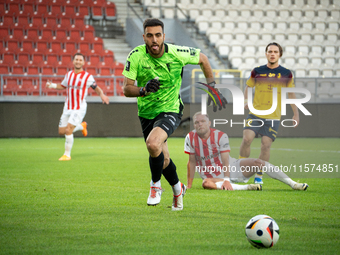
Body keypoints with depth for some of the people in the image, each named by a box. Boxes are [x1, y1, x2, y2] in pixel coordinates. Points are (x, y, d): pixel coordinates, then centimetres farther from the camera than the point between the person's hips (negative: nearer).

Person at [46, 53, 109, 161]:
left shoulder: (87, 77, -6)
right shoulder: (69, 75, 8)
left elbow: (96, 88, 3)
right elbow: (63, 86, 24)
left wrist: (102, 95, -17)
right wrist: (52, 85, 6)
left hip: (79, 108, -6)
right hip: (67, 108, 6)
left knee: (68, 130, -18)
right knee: (61, 131, 7)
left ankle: (67, 154, -3)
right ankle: (82, 126, 33)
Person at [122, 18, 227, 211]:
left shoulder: (178, 53, -17)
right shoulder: (136, 56, -16)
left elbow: (202, 58, 3)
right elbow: (127, 89, -16)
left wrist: (211, 84, 3)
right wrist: (143, 90, -36)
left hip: (170, 110, -3)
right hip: (146, 113, 3)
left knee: (153, 144, -30)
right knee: (163, 159, 13)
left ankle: (155, 185, -4)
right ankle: (178, 189, 44)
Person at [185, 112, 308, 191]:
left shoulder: (221, 136, -11)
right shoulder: (190, 138, -7)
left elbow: (225, 161, -17)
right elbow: (192, 162, -2)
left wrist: (227, 180, -30)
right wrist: (189, 185, -5)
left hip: (231, 167, 1)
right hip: (213, 177, -1)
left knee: (258, 163, -18)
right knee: (206, 183, -38)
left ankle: (292, 184, -15)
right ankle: (246, 187, -41)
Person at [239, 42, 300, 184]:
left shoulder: (286, 74, 3)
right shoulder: (257, 71, 4)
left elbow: (291, 94, 12)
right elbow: (248, 86, 15)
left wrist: (296, 114, 11)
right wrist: (246, 100, -3)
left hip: (273, 117, 0)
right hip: (255, 113, 0)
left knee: (266, 145, -6)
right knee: (247, 139, -15)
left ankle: (259, 176, 8)